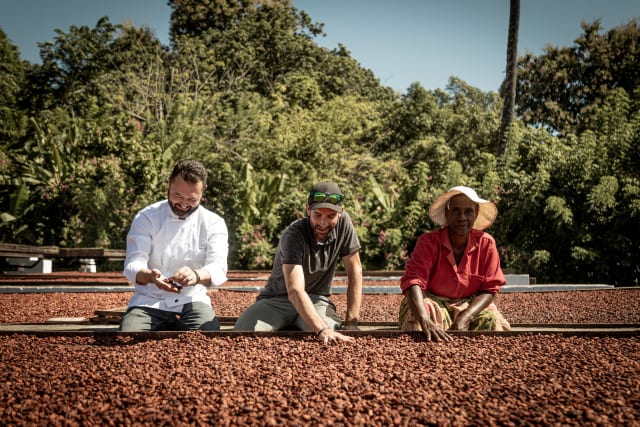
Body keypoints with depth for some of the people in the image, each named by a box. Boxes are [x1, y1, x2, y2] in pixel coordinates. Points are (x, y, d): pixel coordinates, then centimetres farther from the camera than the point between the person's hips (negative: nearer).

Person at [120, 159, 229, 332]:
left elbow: (218, 269, -13)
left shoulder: (214, 224, 0)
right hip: (149, 302, 0)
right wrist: (150, 276, -37)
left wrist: (196, 276, -38)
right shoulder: (146, 217, -1)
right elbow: (133, 264, -11)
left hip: (192, 302, 1)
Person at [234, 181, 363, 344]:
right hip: (277, 300, -2)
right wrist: (321, 330, -51)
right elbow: (295, 291, -36)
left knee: (335, 340, -31)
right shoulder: (293, 235, -25)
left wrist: (351, 322, -13)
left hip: (317, 300, 2)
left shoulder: (343, 223, -12)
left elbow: (355, 272, -5)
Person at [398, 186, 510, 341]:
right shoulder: (429, 242, -17)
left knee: (493, 322, -26)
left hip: (470, 306, 2)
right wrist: (426, 322, -50)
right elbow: (413, 280, -32)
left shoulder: (486, 243, -10)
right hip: (435, 304, -2)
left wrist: (464, 319, -25)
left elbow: (489, 289, -7)